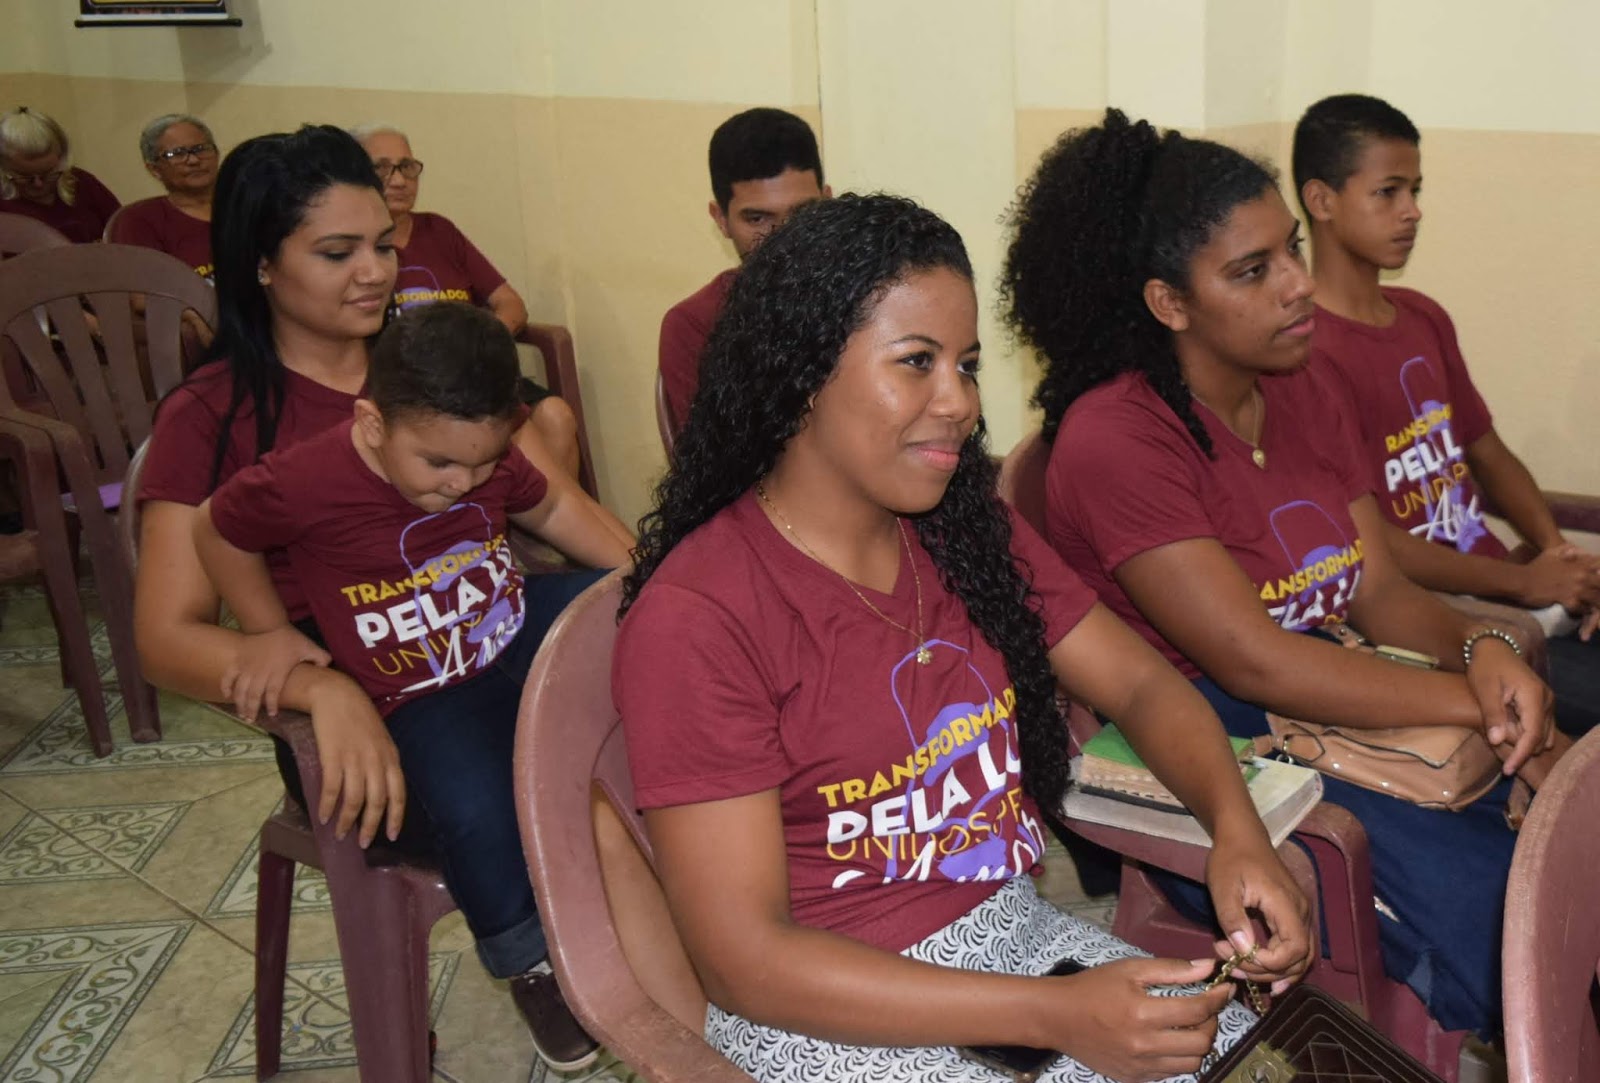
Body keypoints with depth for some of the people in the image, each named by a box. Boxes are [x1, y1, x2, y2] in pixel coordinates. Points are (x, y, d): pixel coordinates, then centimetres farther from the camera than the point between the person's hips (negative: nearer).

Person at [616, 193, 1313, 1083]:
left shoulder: (970, 529, 3)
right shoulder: (695, 617, -19)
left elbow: (1142, 683, 6)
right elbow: (745, 958, -19)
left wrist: (1239, 832, -16)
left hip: (1019, 936, 6)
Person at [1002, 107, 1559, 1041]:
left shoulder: (1303, 393, 9)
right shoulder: (1114, 438, -17)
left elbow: (1383, 589, 7)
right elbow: (1251, 659, -21)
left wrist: (1483, 650, -15)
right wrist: (1481, 706, -19)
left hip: (1335, 713, 8)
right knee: (1492, 911, -19)